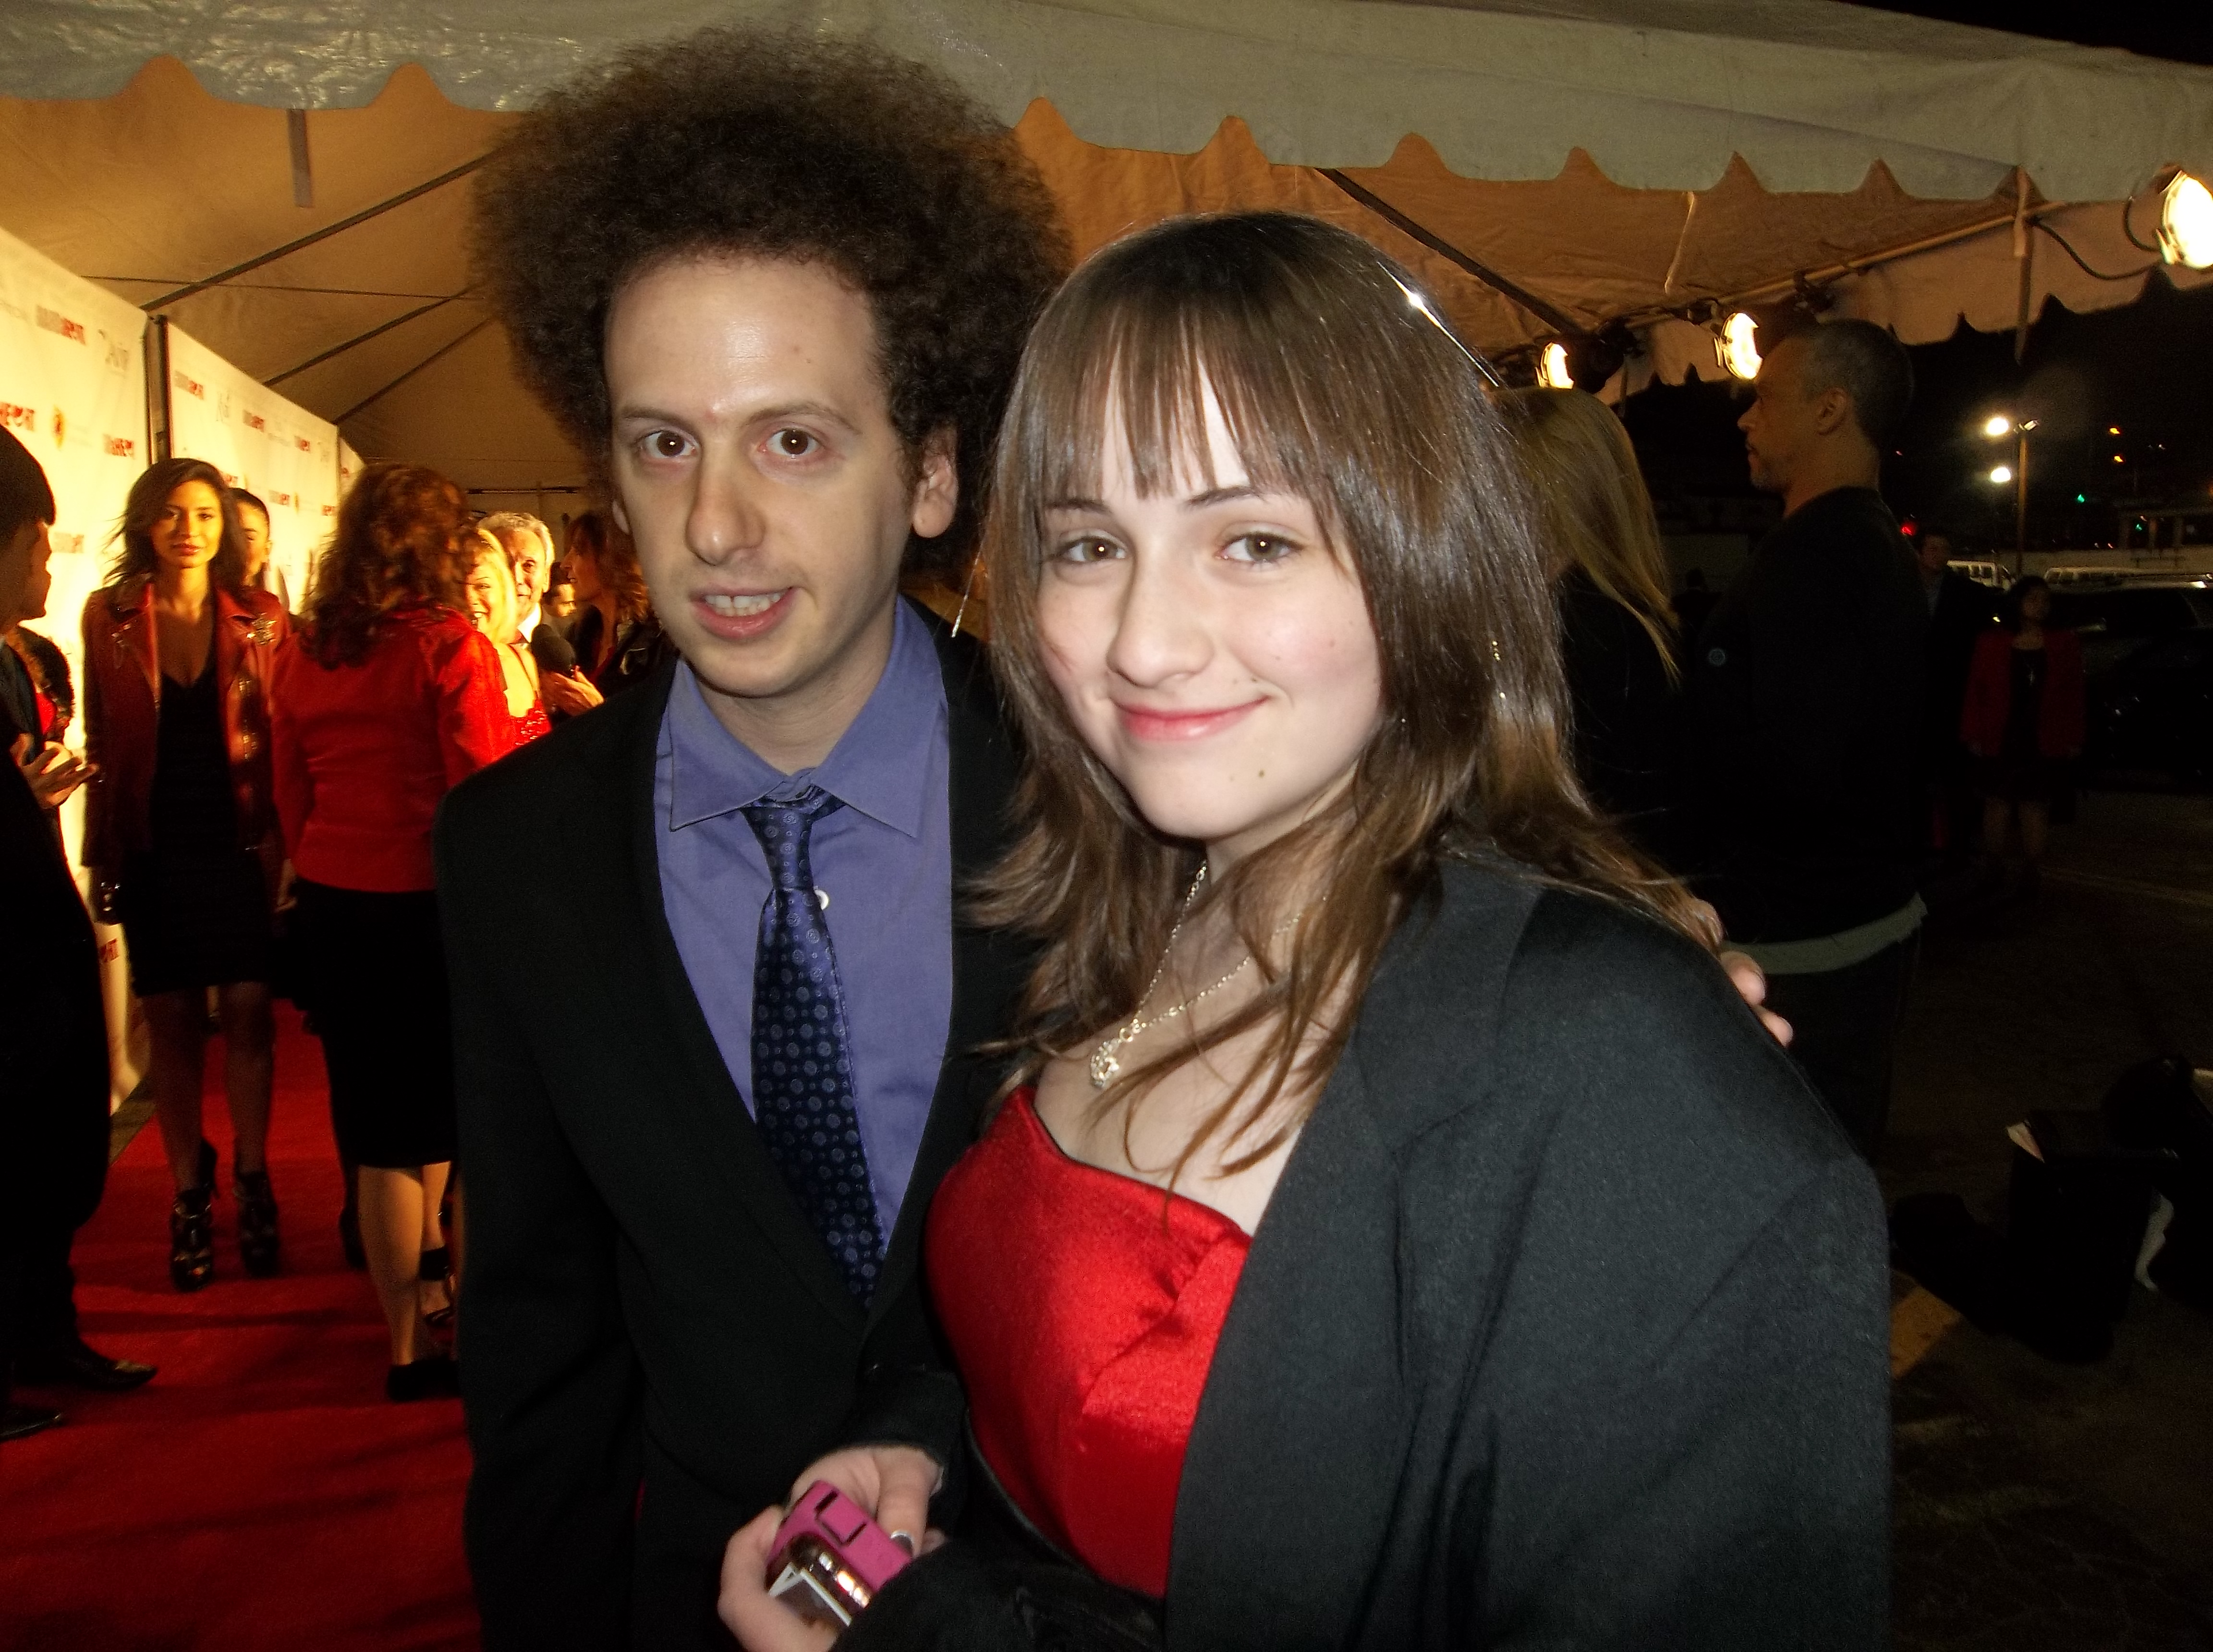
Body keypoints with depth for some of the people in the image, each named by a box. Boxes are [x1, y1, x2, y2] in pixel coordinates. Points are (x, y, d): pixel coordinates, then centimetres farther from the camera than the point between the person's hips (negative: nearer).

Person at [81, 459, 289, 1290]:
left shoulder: (261, 619, 1)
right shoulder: (110, 615, 3)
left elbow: (285, 738, 0)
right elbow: (102, 742, 4)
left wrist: (284, 843, -8)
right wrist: (102, 854, 2)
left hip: (241, 844, -1)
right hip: (156, 849, 1)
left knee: (247, 1010, 1)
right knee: (171, 1018, 7)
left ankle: (252, 1180, 17)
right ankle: (189, 1190, 21)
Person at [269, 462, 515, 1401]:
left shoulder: (304, 652, 3)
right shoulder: (452, 648, -13)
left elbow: (290, 792, 9)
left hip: (333, 904, 6)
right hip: (434, 904, -6)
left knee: (380, 1126, 16)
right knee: (462, 1106, 13)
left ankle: (410, 1341, 30)